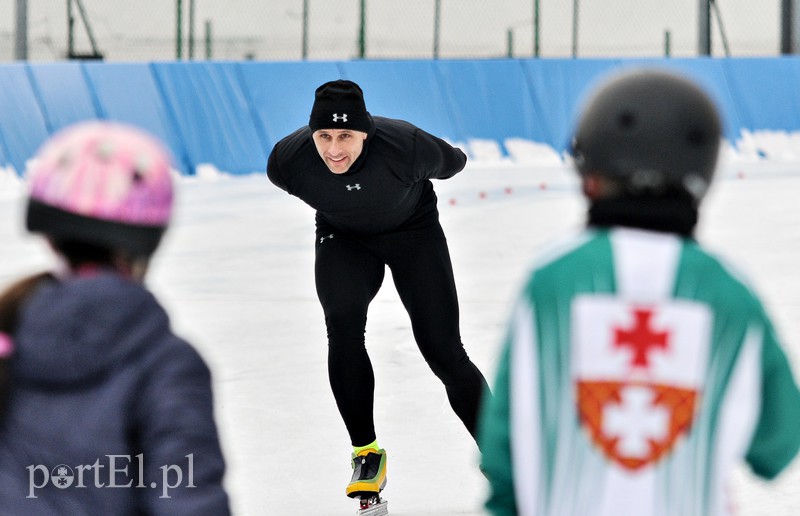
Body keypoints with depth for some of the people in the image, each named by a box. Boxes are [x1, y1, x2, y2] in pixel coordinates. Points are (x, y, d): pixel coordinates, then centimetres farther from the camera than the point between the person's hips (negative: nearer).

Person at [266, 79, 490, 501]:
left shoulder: (405, 148, -35)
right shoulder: (289, 161, -28)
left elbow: (450, 162, -11)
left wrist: (457, 162, 11)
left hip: (413, 230, -1)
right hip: (343, 237, 2)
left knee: (443, 351, -9)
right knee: (343, 324, -25)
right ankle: (366, 452, -10)